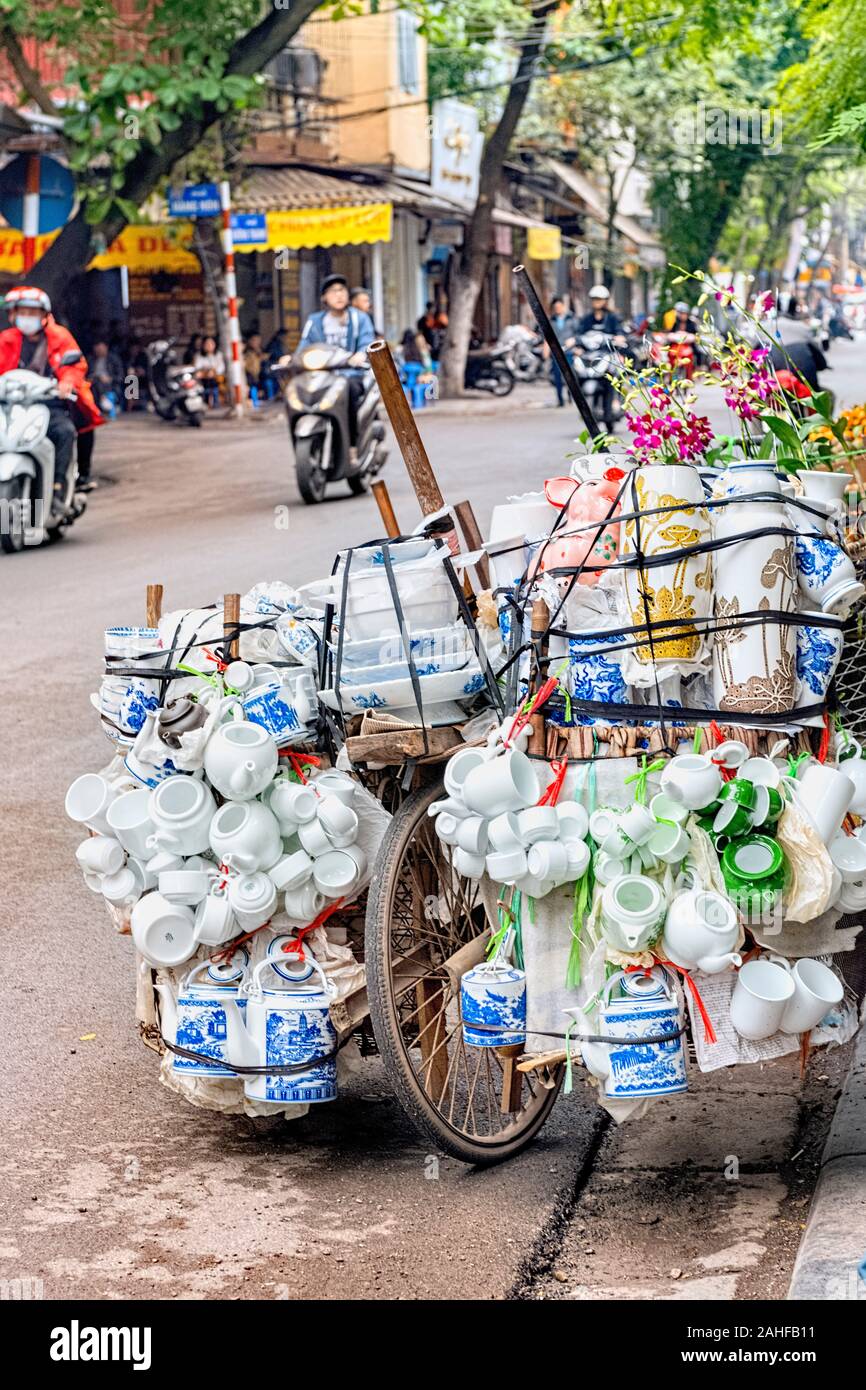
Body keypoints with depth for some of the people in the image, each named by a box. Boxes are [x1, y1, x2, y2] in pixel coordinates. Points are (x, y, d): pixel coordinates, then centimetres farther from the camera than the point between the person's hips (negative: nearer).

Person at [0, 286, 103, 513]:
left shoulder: (59, 337, 9)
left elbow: (77, 364, 1)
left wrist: (68, 381, -22)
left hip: (51, 403, -2)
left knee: (65, 430, -33)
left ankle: (58, 489, -30)